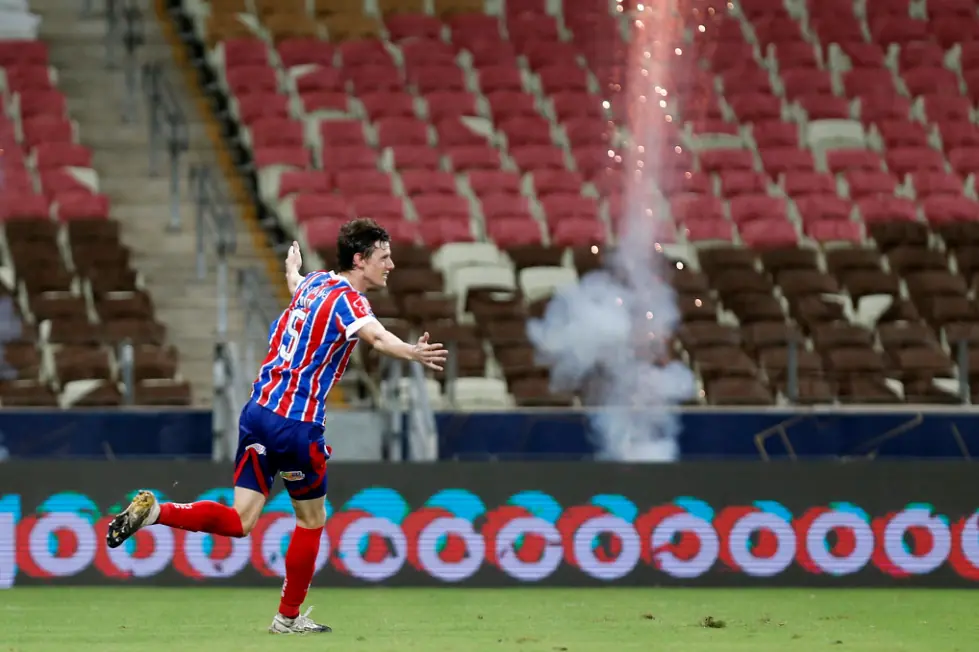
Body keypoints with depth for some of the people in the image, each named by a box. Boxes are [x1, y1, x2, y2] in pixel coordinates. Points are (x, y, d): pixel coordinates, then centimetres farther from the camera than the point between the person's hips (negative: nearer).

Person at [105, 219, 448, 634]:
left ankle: (153, 511, -12)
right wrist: (412, 353, -54)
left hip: (258, 410, 7)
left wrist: (293, 267, 65)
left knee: (238, 521, 5)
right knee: (312, 520, 14)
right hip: (297, 424, -7)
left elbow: (294, 283, 40)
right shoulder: (345, 299, -11)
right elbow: (376, 337, -34)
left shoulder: (315, 282, 13)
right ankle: (288, 617, 23)